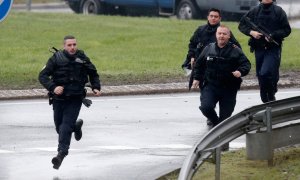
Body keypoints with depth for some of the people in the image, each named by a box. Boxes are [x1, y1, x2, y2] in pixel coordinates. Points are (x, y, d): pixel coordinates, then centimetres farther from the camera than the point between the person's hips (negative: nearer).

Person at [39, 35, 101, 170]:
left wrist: (96, 88, 3)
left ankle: (61, 153, -17)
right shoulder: (56, 58, -5)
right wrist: (52, 87, -25)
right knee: (59, 127, 13)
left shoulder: (82, 59, 1)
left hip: (75, 99, -1)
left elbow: (93, 74, 18)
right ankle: (76, 126, 45)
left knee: (66, 126, -15)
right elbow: (43, 75, -9)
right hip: (59, 98, 1)